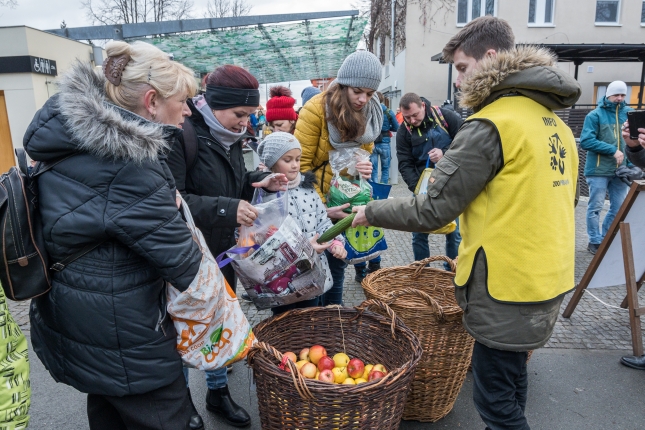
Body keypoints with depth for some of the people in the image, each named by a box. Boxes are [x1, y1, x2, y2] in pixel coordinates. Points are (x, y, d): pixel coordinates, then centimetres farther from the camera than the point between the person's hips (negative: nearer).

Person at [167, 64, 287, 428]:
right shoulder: (180, 135, -23)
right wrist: (225, 209, -35)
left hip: (224, 250, 8)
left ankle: (219, 392, 43)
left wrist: (261, 180, -3)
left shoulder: (228, 134, 2)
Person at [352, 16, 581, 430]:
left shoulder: (492, 124, -18)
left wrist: (372, 212, -5)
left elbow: (432, 210, -19)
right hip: (547, 279, 9)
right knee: (511, 383, 24)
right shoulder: (556, 124, 11)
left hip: (507, 288, -9)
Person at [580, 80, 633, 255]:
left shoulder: (629, 113, 9)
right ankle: (595, 242, 12)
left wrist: (631, 165, -2)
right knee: (595, 207, 2)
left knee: (619, 208, 9)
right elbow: (586, 141, -13)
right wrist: (613, 150, -18)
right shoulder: (595, 115, -4)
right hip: (599, 169, -5)